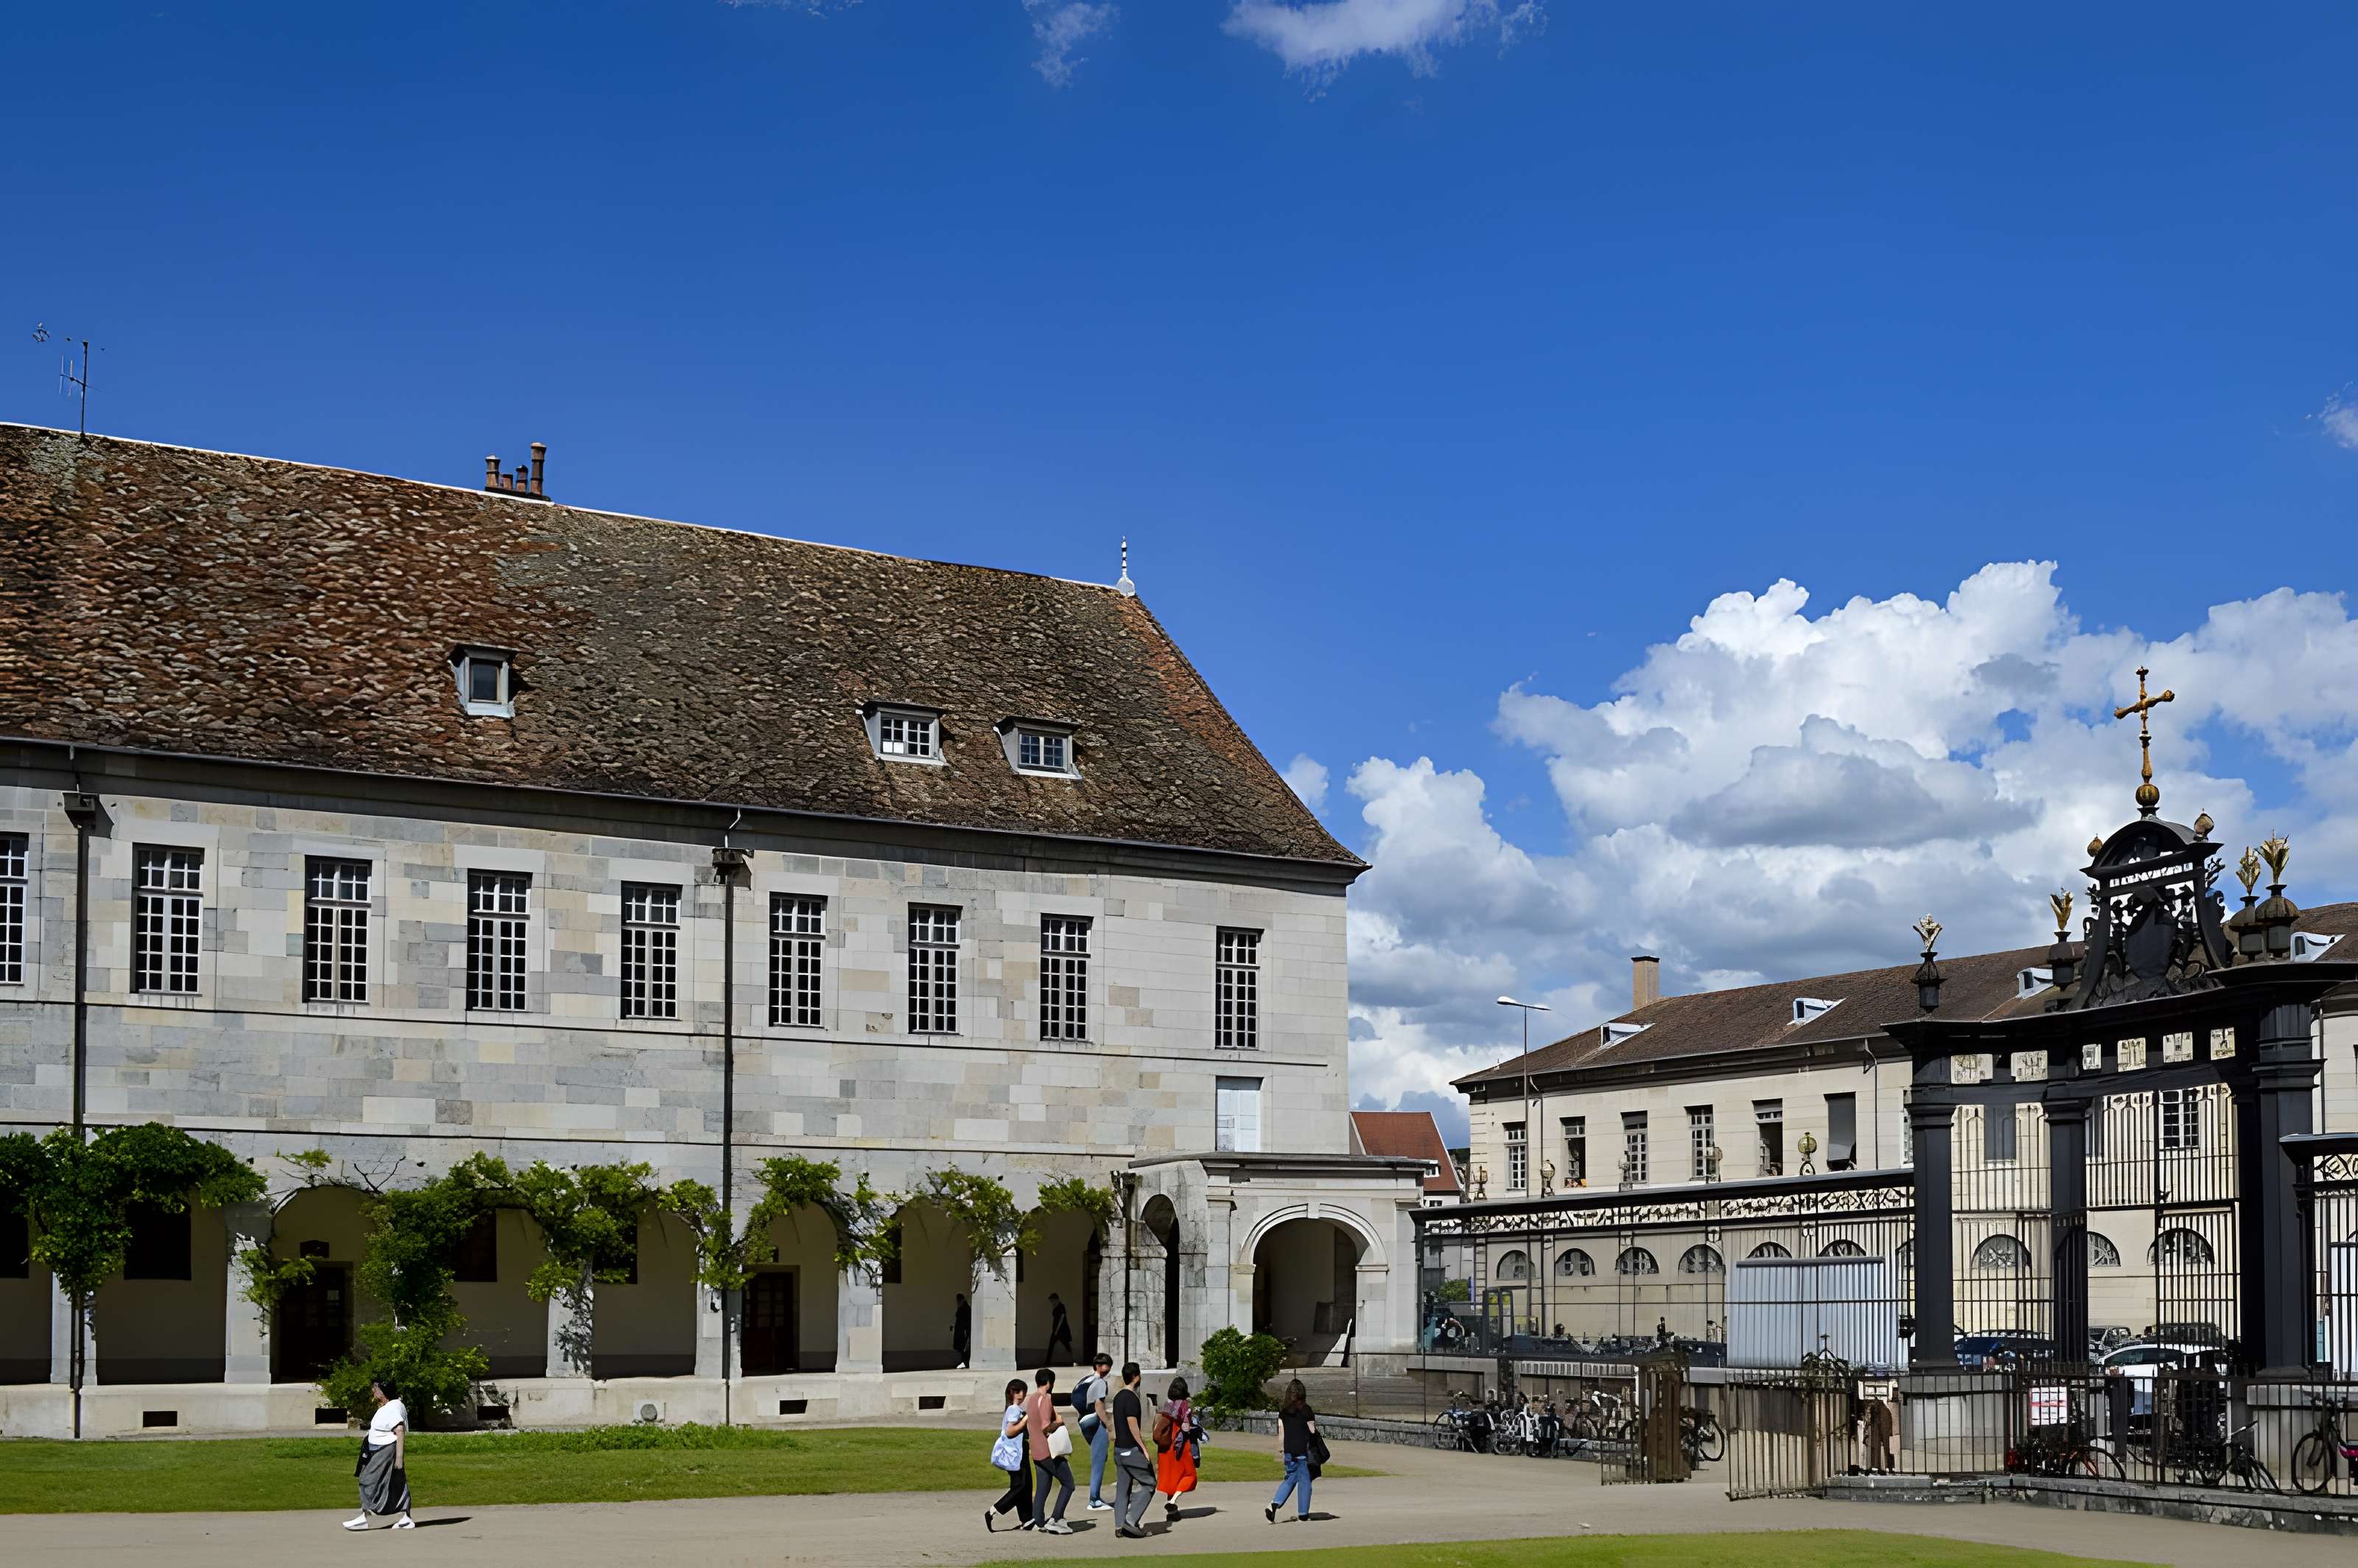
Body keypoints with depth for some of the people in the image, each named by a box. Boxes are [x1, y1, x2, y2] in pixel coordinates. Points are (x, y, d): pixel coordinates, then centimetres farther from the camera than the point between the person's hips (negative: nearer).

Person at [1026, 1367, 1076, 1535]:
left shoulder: (1032, 1400, 14)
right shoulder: (1045, 1399, -15)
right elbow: (1046, 1427, -24)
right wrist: (1059, 1423, -7)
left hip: (1036, 1452, 9)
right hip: (1050, 1452, -9)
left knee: (1042, 1488, 12)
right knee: (1068, 1484, 0)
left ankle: (1039, 1522, 8)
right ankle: (1055, 1520, -7)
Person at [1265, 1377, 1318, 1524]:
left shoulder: (1283, 1410, 5)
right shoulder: (1305, 1410, -9)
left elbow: (1281, 1430, 7)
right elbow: (1313, 1431, -8)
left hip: (1289, 1449, 5)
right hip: (1303, 1449, -5)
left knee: (1290, 1478, 16)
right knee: (1304, 1480, 6)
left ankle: (1274, 1505, -3)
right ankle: (1303, 1514, 11)